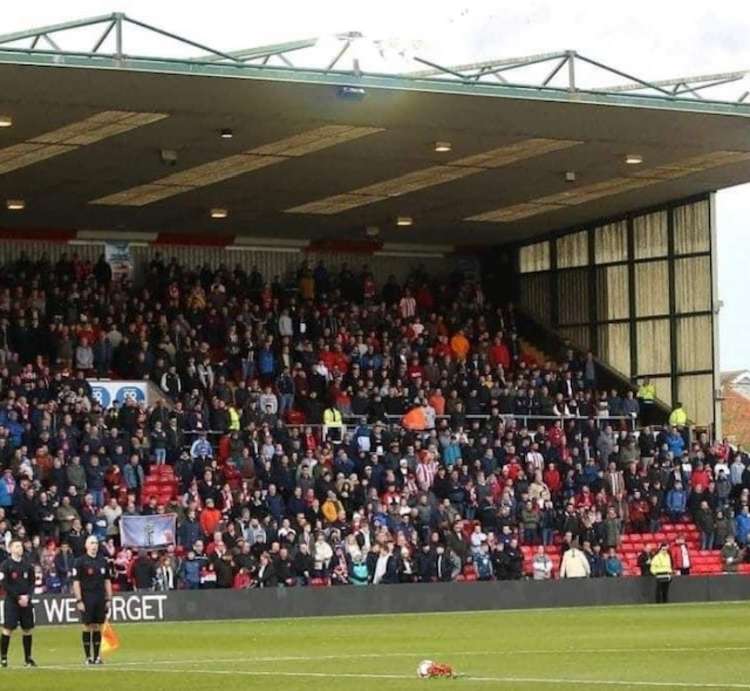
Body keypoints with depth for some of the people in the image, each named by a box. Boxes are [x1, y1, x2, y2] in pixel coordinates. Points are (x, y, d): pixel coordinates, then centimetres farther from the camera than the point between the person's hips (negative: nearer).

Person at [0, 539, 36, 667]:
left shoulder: (27, 565, 9)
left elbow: (32, 583, 12)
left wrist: (27, 596, -7)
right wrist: (18, 597, -13)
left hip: (25, 601, 4)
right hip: (11, 601, -4)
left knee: (27, 629, 5)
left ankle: (28, 658, 12)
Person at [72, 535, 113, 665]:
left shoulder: (103, 561, 10)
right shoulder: (80, 562, -4)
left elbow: (107, 581, 15)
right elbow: (76, 582, -6)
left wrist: (109, 599, 10)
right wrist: (79, 600, -12)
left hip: (101, 599, 4)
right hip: (87, 599, -4)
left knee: (98, 627, 6)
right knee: (87, 627, -2)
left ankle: (97, 656, 11)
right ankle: (88, 657, 3)